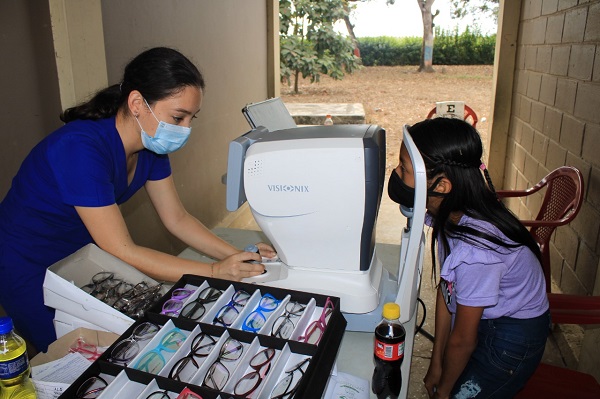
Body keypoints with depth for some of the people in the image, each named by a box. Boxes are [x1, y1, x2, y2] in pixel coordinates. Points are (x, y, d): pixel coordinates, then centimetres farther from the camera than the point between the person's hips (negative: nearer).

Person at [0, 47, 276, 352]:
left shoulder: (151, 144, -9)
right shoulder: (82, 149, -33)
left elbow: (177, 219, -5)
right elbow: (122, 252, -31)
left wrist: (238, 256, -17)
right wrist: (215, 272, -33)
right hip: (32, 273, -6)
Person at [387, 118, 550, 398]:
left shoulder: (475, 252, -37)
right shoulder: (448, 214, -14)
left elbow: (463, 341, -21)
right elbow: (446, 290, -4)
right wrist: (436, 363, 5)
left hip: (512, 339, -6)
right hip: (484, 320, 6)